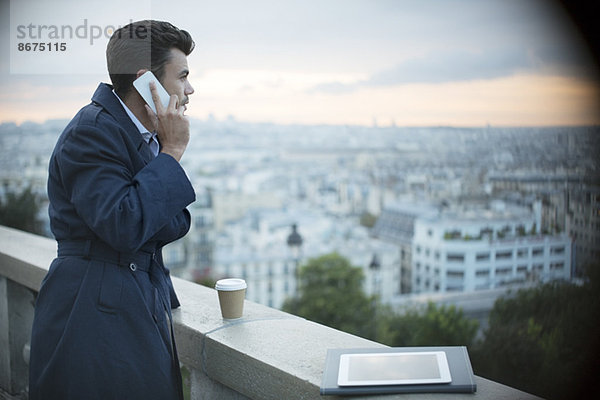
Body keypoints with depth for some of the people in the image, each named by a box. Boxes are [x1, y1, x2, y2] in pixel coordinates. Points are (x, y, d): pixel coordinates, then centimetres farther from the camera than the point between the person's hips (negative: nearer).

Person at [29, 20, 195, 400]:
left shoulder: (147, 133, 11)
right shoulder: (93, 131, -15)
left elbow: (168, 225, 12)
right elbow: (124, 228, -25)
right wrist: (172, 152, -18)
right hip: (97, 316, -8)